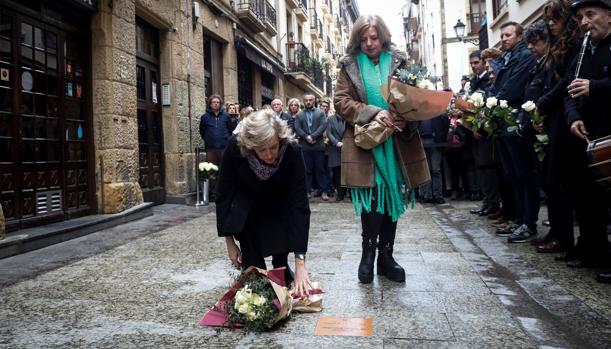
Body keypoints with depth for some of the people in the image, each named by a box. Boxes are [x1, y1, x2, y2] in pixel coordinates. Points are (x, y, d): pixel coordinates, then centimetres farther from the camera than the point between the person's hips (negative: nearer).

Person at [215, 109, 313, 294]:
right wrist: (229, 242, -16)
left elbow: (299, 204, -34)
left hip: (279, 201, 0)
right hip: (246, 203, 0)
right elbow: (224, 195, -20)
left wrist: (300, 263, -37)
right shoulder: (235, 147, -34)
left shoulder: (292, 151, -35)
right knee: (251, 259, -9)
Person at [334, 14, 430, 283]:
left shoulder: (398, 61, 9)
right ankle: (368, 252, 11)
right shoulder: (350, 64, 5)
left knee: (392, 199, 7)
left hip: (396, 143, 3)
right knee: (372, 198, -9)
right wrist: (373, 113, -17)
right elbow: (340, 101, -3)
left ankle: (386, 255, 20)